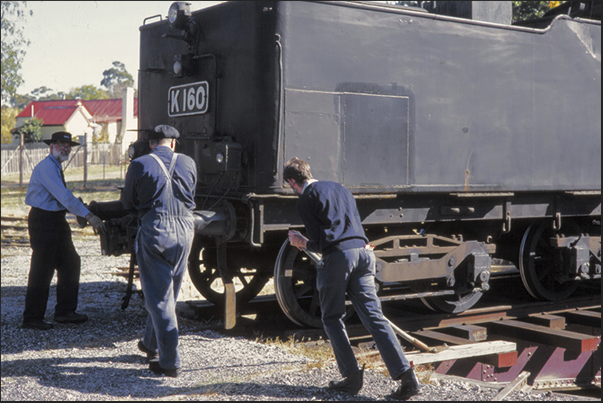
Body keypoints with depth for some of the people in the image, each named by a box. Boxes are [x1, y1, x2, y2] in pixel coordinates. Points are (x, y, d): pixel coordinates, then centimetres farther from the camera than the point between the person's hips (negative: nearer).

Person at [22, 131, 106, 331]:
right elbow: (64, 195, -26)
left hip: (56, 220, 10)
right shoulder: (46, 167, -16)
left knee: (70, 263, 10)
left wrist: (78, 210, 8)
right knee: (42, 269, -5)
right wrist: (88, 215, -30)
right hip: (43, 221, -10)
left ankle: (65, 311, 18)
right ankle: (31, 318, 5)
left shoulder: (56, 167, 16)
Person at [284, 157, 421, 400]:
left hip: (337, 256, -6)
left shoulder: (305, 200, 4)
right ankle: (406, 376, -8)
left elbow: (319, 244, -1)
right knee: (374, 316, 2)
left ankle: (351, 377, 7)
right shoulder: (339, 188, 26)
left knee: (332, 318, 11)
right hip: (363, 251, 6)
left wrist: (301, 242, 20)